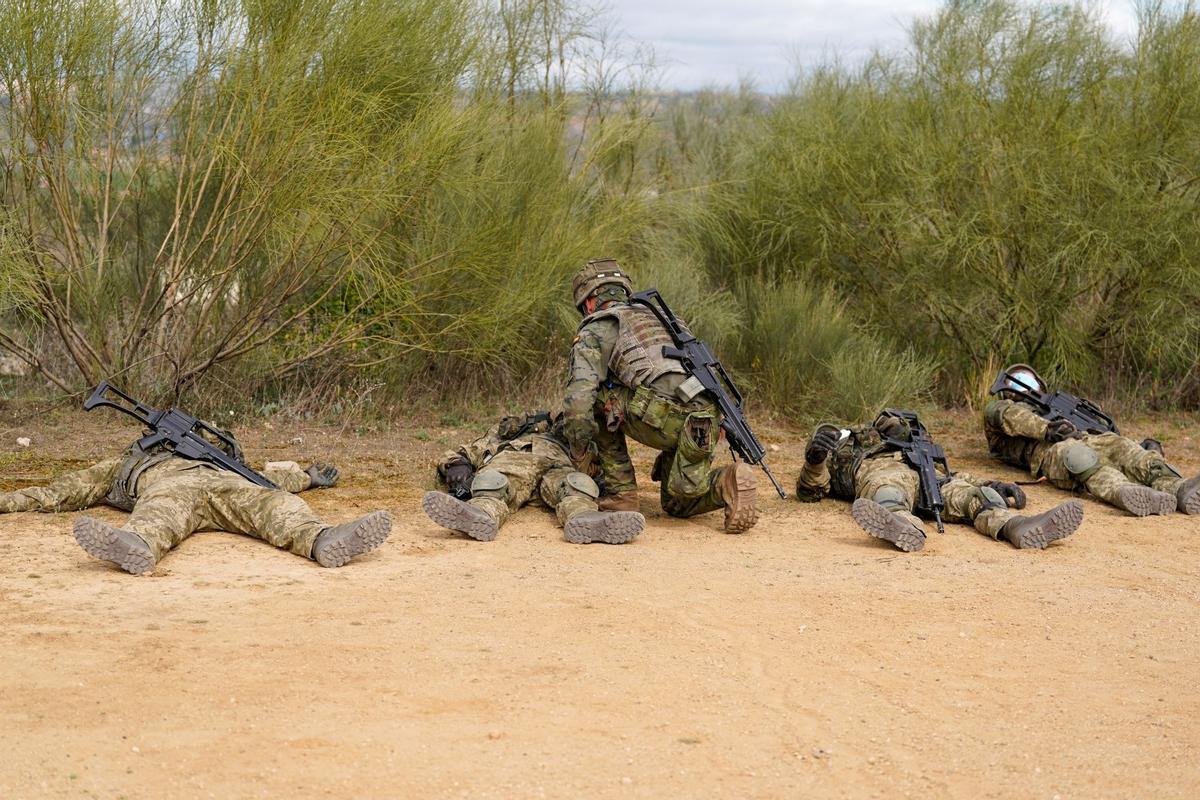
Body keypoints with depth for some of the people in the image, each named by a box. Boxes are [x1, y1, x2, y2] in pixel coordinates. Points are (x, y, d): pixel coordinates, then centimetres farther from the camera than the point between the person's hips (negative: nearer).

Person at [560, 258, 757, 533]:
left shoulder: (594, 331, 13)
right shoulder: (658, 316, 34)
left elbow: (578, 397, -1)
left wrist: (580, 456, 9)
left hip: (665, 417, -7)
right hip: (710, 419, 7)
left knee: (599, 400, 19)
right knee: (677, 504, 22)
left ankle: (622, 493, 14)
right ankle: (728, 483, -7)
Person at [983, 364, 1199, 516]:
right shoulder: (998, 409, 34)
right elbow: (1008, 416, 5)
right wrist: (1046, 428, -13)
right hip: (1050, 450, -5)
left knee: (1124, 449, -30)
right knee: (1079, 456, -40)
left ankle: (1179, 490, -57)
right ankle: (1126, 493, -70)